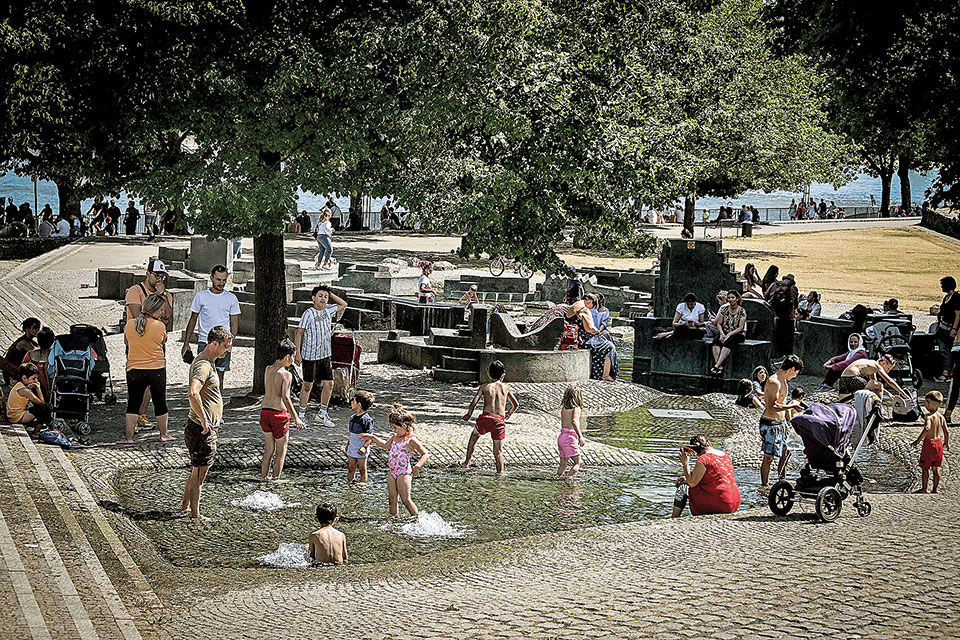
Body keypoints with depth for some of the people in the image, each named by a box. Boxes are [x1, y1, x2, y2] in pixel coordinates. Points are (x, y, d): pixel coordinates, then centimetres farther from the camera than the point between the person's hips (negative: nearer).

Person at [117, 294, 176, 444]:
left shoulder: (129, 324, -3)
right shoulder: (160, 326, -11)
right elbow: (163, 343, 4)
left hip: (134, 370, 2)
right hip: (157, 370, -1)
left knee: (133, 404, 7)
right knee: (160, 403, 12)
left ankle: (129, 437, 2)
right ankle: (164, 435, 20)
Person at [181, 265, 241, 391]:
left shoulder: (231, 298, 6)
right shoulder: (201, 296, 3)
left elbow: (234, 324, 7)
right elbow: (193, 321, 10)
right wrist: (186, 344, 6)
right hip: (204, 342, -1)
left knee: (219, 378, 5)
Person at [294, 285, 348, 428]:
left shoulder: (328, 310, 7)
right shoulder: (308, 314, -11)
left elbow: (343, 305, 23)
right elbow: (299, 333, -9)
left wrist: (331, 294, 9)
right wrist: (298, 353, -13)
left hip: (325, 355, 5)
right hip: (310, 355, -5)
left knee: (329, 384, 3)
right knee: (308, 385, 5)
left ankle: (322, 413, 18)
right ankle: (302, 414, 19)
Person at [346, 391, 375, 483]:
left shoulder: (366, 419, -17)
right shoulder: (353, 417, 7)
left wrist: (364, 447, -25)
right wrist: (348, 443, 20)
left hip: (361, 451, -7)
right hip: (352, 449, 7)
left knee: (362, 469, 6)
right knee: (351, 468, 12)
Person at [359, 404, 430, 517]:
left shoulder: (412, 440, -14)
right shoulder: (395, 437, 11)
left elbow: (426, 454, -17)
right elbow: (385, 445, 31)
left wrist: (417, 466, -31)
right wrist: (372, 437, 31)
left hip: (404, 473, -8)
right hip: (392, 472, 8)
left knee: (406, 499, -8)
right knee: (392, 499, 9)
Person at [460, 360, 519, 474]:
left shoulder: (484, 387, 9)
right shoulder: (506, 387, 14)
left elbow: (473, 404, 0)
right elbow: (516, 404, 24)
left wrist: (468, 414, 19)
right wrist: (509, 413, 44)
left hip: (485, 418, 0)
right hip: (499, 421, 0)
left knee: (474, 435, 30)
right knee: (498, 451, 10)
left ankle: (466, 462, 36)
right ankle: (500, 473, 0)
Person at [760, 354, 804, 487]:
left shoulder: (784, 381, 12)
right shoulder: (774, 382, -21)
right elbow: (773, 407, -26)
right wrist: (791, 406, -18)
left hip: (780, 422, 10)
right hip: (770, 423, -10)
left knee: (784, 453, 16)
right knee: (769, 456, -3)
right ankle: (765, 485, 4)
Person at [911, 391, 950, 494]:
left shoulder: (929, 417, -19)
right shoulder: (941, 417, 3)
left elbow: (927, 428, -35)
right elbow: (946, 431, 8)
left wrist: (918, 440, -31)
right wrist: (946, 443, 23)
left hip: (929, 443, -7)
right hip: (938, 442, 7)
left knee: (925, 468, 6)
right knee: (936, 468, 15)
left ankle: (924, 489, 13)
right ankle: (935, 489, 20)